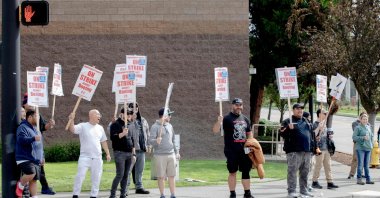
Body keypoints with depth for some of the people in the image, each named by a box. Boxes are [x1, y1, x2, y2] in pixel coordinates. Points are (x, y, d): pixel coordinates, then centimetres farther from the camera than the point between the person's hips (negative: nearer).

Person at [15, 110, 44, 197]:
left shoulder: (35, 129, 21)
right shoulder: (23, 128, -8)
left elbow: (39, 145, 30)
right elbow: (22, 140, -25)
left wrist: (41, 157, 27)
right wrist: (34, 138, -34)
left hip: (35, 160, 9)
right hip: (24, 159, -9)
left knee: (34, 180, 5)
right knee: (31, 173, -28)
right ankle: (20, 186, -3)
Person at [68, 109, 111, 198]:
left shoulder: (100, 128, 14)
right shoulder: (83, 126, -3)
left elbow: (103, 141, 20)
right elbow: (72, 130, -19)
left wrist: (107, 153, 16)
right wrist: (71, 120, -36)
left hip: (97, 157, 5)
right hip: (85, 156, -5)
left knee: (96, 177, 7)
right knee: (80, 176, -11)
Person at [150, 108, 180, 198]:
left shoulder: (169, 126, 13)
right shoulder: (155, 127, -6)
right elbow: (151, 140, -15)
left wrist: (176, 152, 21)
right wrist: (156, 141, -36)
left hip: (171, 154, 5)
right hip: (160, 155, -5)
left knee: (171, 176, 5)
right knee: (161, 176, 0)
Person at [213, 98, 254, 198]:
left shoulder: (245, 119, 14)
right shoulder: (227, 118, -3)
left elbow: (249, 133, 22)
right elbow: (215, 130, -12)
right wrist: (219, 121, -31)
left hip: (244, 150, 5)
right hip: (231, 151, -5)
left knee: (246, 171, 5)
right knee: (232, 171, 0)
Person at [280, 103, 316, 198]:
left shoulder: (306, 122, 20)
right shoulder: (287, 122, 1)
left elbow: (312, 134, 24)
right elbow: (282, 133, -10)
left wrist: (313, 147, 18)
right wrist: (289, 129, -28)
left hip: (307, 151, 6)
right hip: (294, 151, -6)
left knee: (305, 172, 10)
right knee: (292, 171, -8)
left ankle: (304, 190, 18)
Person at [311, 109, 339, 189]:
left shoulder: (324, 124, 17)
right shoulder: (316, 124, -10)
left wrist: (329, 136, 9)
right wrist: (319, 128, -29)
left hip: (326, 148, 9)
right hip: (319, 148, -9)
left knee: (328, 165, 7)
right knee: (318, 165, -3)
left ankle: (330, 182, 8)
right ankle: (314, 182, 7)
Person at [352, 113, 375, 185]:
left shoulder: (368, 127, 13)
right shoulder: (358, 128, -6)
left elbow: (371, 135, 23)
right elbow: (354, 137, -12)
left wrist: (371, 144, 9)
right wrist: (363, 138, -20)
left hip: (368, 148, 6)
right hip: (360, 148, -6)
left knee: (367, 165, 10)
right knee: (360, 164, -6)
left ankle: (368, 179, 14)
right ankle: (359, 179, -1)